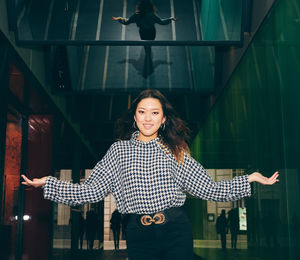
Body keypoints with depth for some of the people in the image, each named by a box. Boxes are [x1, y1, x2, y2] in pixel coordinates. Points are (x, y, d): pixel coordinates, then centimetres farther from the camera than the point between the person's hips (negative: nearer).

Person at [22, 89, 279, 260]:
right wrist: (47, 182, -6)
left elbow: (209, 188, 4)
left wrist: (250, 179, -1)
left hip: (177, 231, 0)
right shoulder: (119, 150, 5)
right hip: (139, 234, 0)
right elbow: (90, 191, 0)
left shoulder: (175, 151, 7)